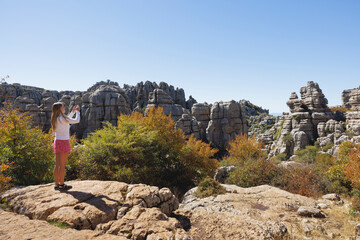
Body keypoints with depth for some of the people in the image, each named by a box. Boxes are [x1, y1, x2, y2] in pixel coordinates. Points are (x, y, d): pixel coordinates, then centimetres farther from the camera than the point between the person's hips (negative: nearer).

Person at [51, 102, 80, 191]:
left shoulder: (56, 119, 11)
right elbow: (77, 120, -11)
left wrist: (73, 112, 26)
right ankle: (62, 184, 6)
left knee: (57, 164, 11)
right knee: (62, 165, -1)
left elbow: (67, 121, 28)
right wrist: (77, 111, 4)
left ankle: (57, 184, 17)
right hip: (63, 142, -8)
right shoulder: (62, 118, -14)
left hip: (57, 142, 8)